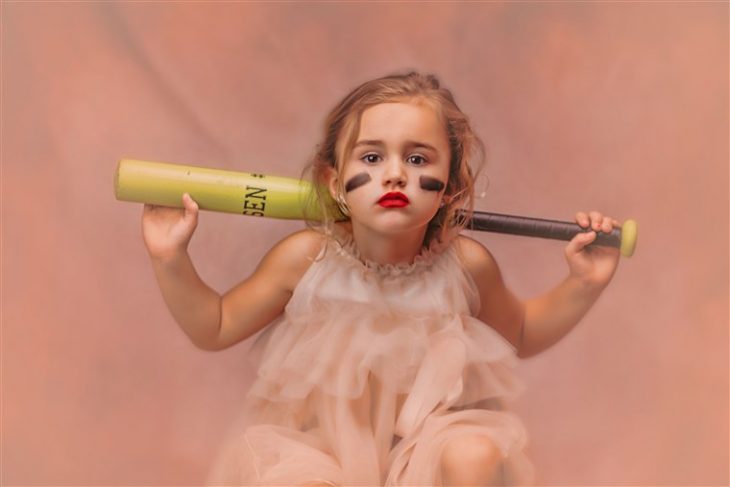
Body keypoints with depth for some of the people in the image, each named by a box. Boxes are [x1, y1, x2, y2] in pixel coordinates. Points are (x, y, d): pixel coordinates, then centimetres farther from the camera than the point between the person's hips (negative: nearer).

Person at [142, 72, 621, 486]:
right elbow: (216, 327, 0)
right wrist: (171, 261, -14)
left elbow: (521, 334, 11)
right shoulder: (306, 258, -14)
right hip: (319, 438, -1)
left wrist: (584, 285, -3)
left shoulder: (465, 264, -11)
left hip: (424, 434, 1)